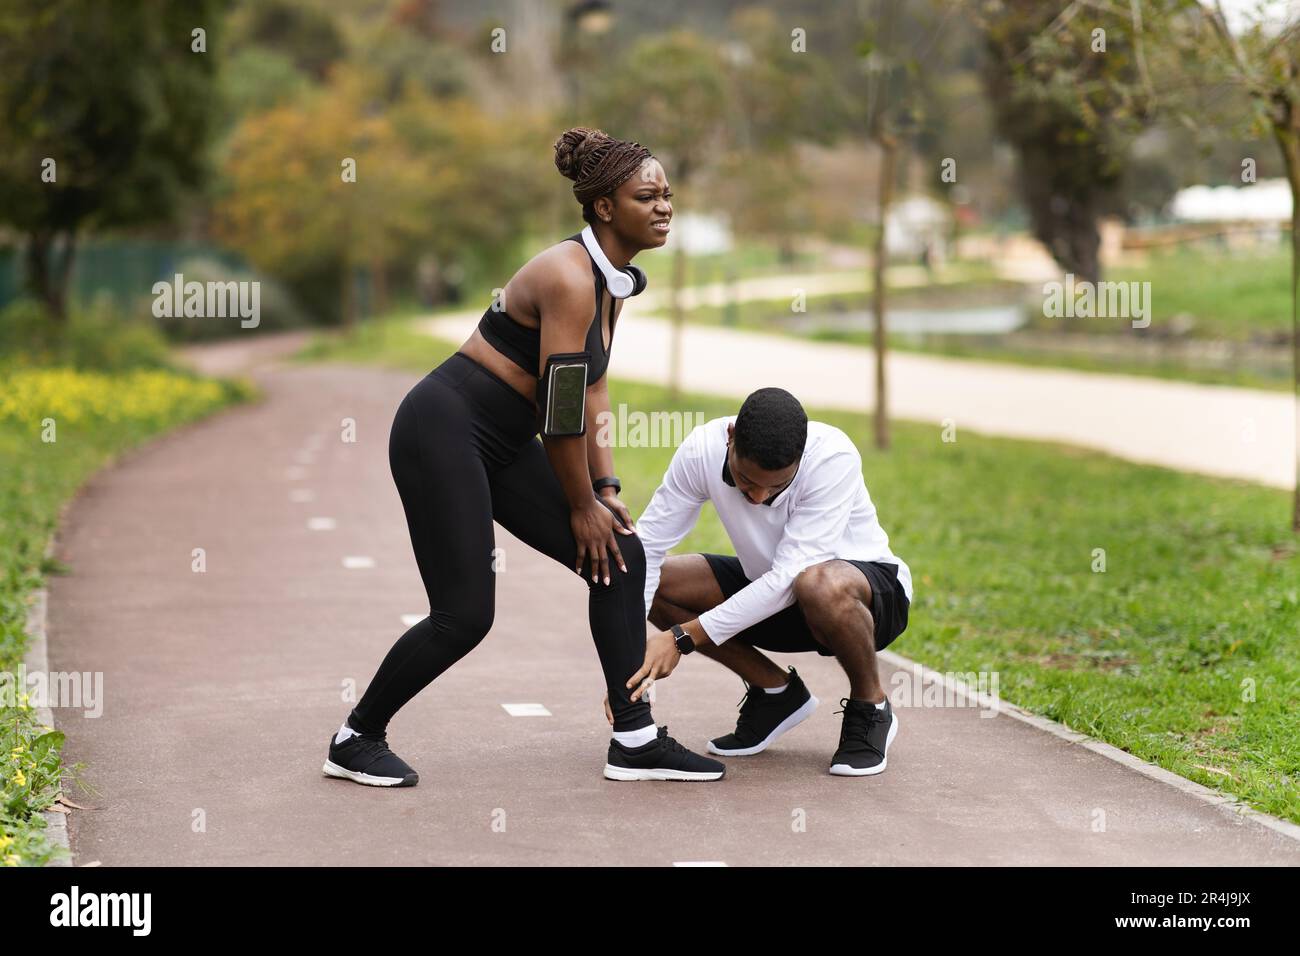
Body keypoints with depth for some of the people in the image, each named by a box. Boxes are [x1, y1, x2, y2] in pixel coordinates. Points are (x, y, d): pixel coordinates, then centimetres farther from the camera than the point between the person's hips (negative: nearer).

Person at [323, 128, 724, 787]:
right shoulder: (569, 278, -22)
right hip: (442, 429, -10)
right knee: (464, 614, -9)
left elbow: (592, 388, 14)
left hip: (502, 443, 10)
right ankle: (355, 741, 13)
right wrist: (583, 504, -9)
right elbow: (562, 409, -19)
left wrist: (605, 488, 7)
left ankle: (635, 742, 6)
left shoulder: (613, 280, 7)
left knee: (621, 556, 1)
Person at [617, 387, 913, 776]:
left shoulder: (833, 457, -32)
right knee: (655, 585, -15)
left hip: (871, 588, -5)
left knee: (821, 586, -40)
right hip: (767, 590, 5)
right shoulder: (703, 449, -21)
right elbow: (646, 548, -19)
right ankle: (775, 692, 3)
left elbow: (789, 577, -35)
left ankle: (870, 707, -10)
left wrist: (683, 638, -37)